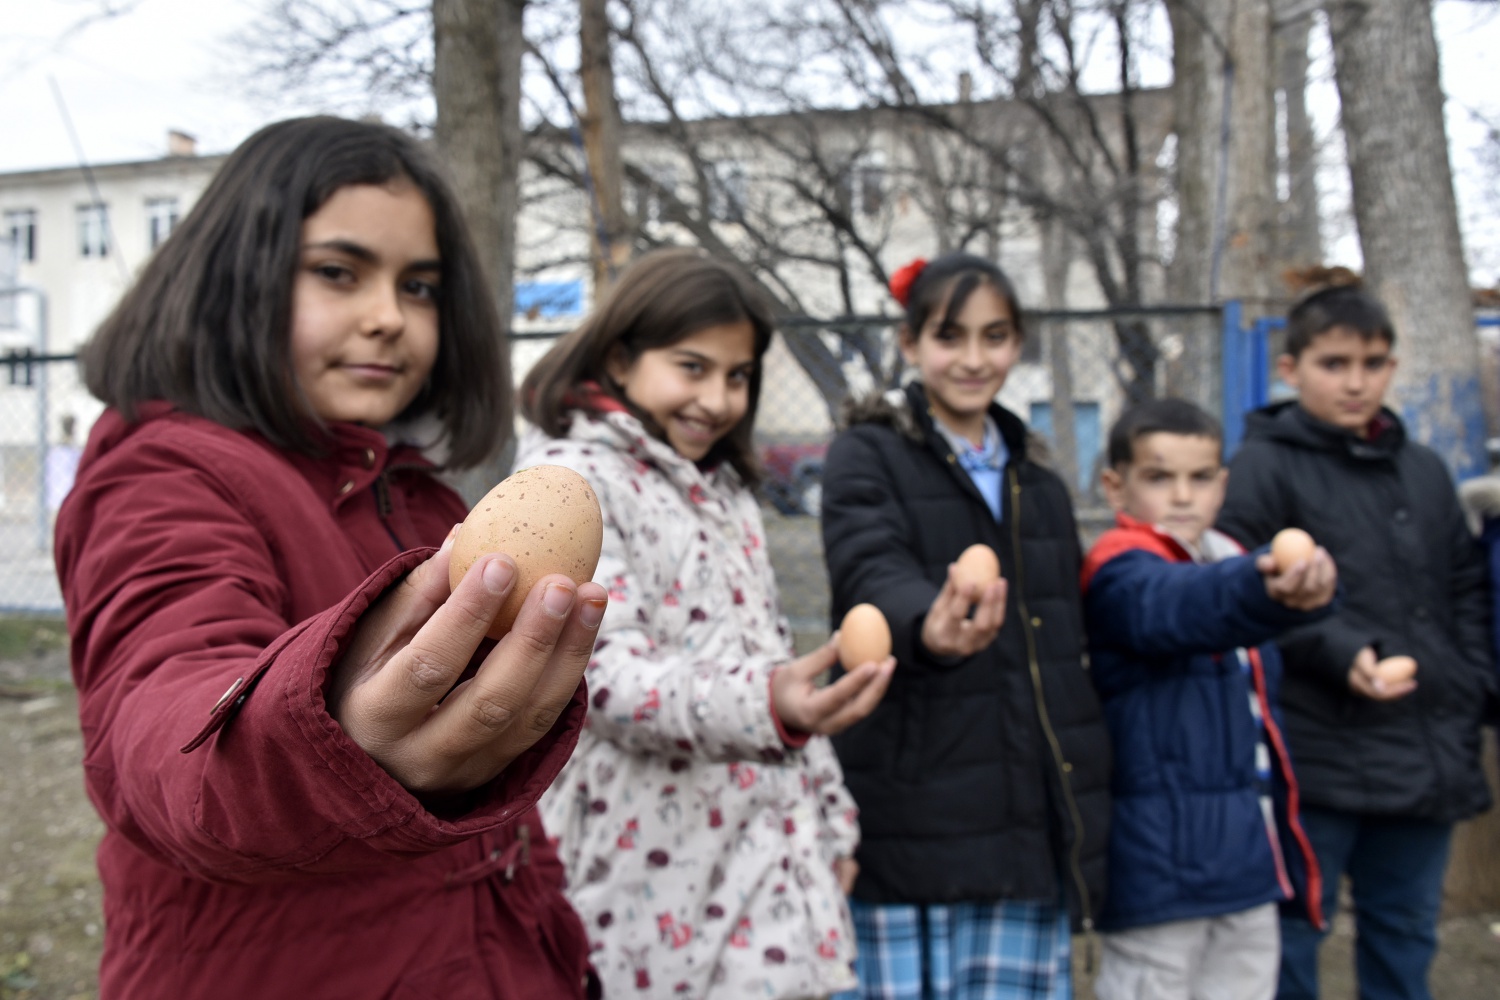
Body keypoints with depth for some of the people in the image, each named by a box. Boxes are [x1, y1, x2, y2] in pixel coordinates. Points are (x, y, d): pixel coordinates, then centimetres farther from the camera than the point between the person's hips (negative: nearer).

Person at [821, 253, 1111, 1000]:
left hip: (1025, 839, 5)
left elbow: (1065, 665, 17)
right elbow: (873, 574, -24)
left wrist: (1083, 840, 14)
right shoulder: (866, 459, -3)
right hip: (911, 831, -5)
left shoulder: (1040, 489, 15)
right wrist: (927, 629, -47)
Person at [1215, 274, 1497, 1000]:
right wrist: (1339, 652, -23)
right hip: (1319, 757, -6)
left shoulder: (1425, 470, 14)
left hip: (1428, 757, 6)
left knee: (1406, 934, 17)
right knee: (1291, 933, 3)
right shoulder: (1265, 465, -5)